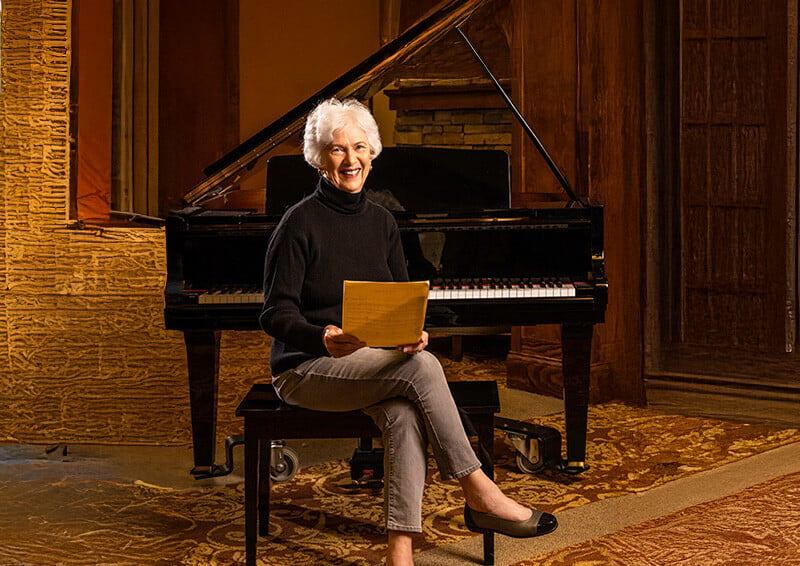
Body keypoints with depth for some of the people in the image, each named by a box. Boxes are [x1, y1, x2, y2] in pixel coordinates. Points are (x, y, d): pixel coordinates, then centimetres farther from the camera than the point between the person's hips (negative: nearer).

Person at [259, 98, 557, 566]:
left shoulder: (382, 222, 9)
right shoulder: (300, 224, -9)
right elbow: (276, 314, -12)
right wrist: (325, 340, -32)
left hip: (372, 364, 5)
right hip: (307, 369, -5)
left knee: (406, 412, -29)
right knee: (423, 368, -28)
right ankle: (479, 493, -20)